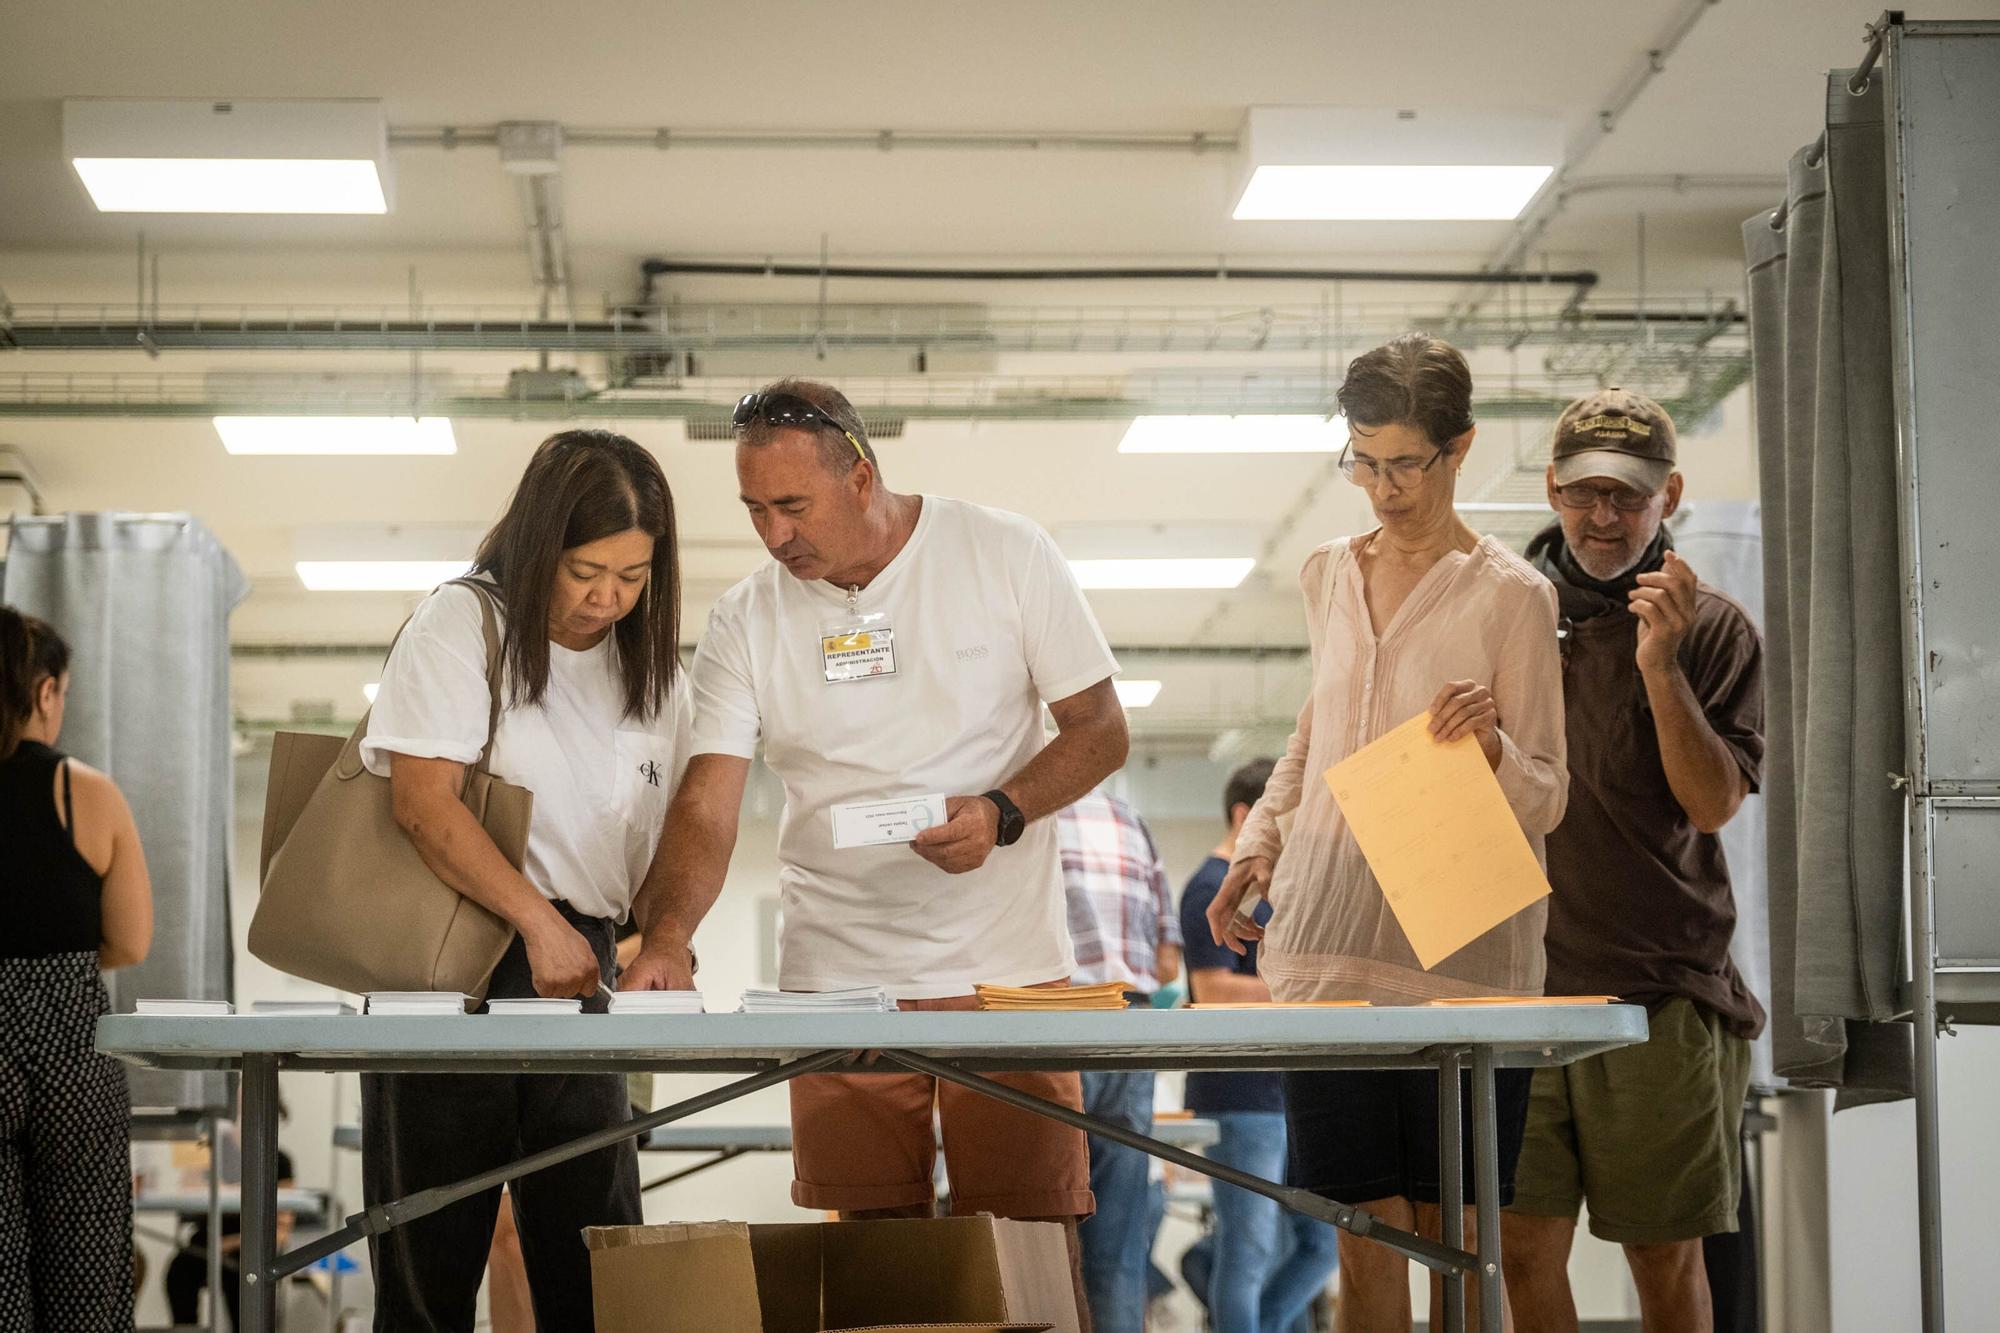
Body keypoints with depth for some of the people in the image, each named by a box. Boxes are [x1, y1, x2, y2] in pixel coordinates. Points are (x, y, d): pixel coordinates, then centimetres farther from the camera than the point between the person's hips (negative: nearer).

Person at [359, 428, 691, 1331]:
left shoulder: (649, 664, 11)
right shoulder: (461, 625, -5)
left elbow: (671, 829, 15)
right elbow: (424, 802, -15)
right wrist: (537, 920, -23)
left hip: (579, 965, 5)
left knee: (598, 1256, 1)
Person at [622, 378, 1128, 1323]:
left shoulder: (1005, 556, -2)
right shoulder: (745, 622, 2)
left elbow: (1100, 729, 2)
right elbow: (708, 803, -5)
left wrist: (1002, 812, -16)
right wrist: (666, 935, -23)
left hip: (1008, 963, -1)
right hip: (838, 983, 2)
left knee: (1033, 1236, -3)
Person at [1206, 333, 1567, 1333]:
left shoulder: (1509, 594, -1)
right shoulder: (1329, 577, 14)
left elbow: (1544, 800, -1)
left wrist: (1493, 746, -21)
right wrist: (1259, 840, 17)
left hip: (1460, 949, -4)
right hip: (1329, 948, 4)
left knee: (1456, 1240, -1)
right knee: (1366, 1236, -1)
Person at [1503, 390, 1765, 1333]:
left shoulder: (1711, 630, 4)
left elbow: (1715, 803, -6)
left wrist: (1662, 668, -15)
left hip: (1663, 989, -2)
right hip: (1523, 982, 2)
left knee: (1665, 1255, 3)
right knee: (1525, 1248, -3)